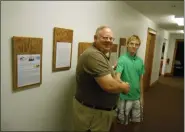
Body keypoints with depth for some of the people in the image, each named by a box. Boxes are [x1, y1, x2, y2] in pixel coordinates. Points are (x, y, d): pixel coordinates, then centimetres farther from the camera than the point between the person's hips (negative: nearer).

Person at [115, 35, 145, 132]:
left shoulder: (140, 61, 3)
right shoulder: (122, 59, -14)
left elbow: (140, 79, 9)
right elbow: (117, 76, -26)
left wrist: (141, 96, 11)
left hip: (137, 97, 5)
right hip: (125, 97, -5)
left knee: (137, 121, 19)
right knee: (122, 122, 10)